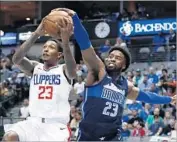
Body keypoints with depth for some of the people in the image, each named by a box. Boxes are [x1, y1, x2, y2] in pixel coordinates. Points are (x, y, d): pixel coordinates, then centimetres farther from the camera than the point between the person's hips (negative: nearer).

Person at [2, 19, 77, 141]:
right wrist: (36, 35, -22)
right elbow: (16, 59, -10)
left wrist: (65, 41, -40)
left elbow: (72, 68, -23)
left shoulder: (64, 70, 2)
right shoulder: (35, 67, 10)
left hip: (56, 125, -2)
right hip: (33, 122, 2)